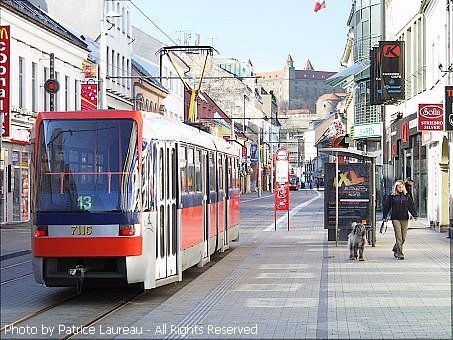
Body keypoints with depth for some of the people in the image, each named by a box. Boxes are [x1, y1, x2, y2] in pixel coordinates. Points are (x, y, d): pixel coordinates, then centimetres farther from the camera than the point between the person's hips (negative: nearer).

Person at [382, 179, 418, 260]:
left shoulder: (407, 196, 9)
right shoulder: (392, 196, 1)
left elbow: (411, 206, 10)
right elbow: (386, 207, 5)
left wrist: (414, 214, -3)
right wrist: (384, 217, 2)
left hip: (404, 218, 3)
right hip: (395, 218, -3)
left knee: (403, 237, 7)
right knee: (399, 236, -10)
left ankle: (395, 249, 29)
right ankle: (399, 253, -10)